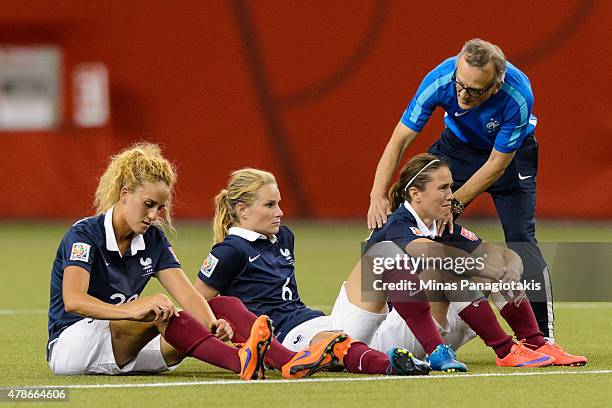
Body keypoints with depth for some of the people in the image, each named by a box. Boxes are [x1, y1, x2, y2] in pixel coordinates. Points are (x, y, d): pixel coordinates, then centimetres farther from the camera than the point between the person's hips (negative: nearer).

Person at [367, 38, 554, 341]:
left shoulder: (518, 96, -38)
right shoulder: (439, 80, -32)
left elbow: (496, 164, -27)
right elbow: (400, 140, -26)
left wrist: (455, 204, -31)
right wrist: (378, 195, -36)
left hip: (511, 152, -2)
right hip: (458, 144, 3)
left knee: (520, 239, -17)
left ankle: (543, 337, -11)